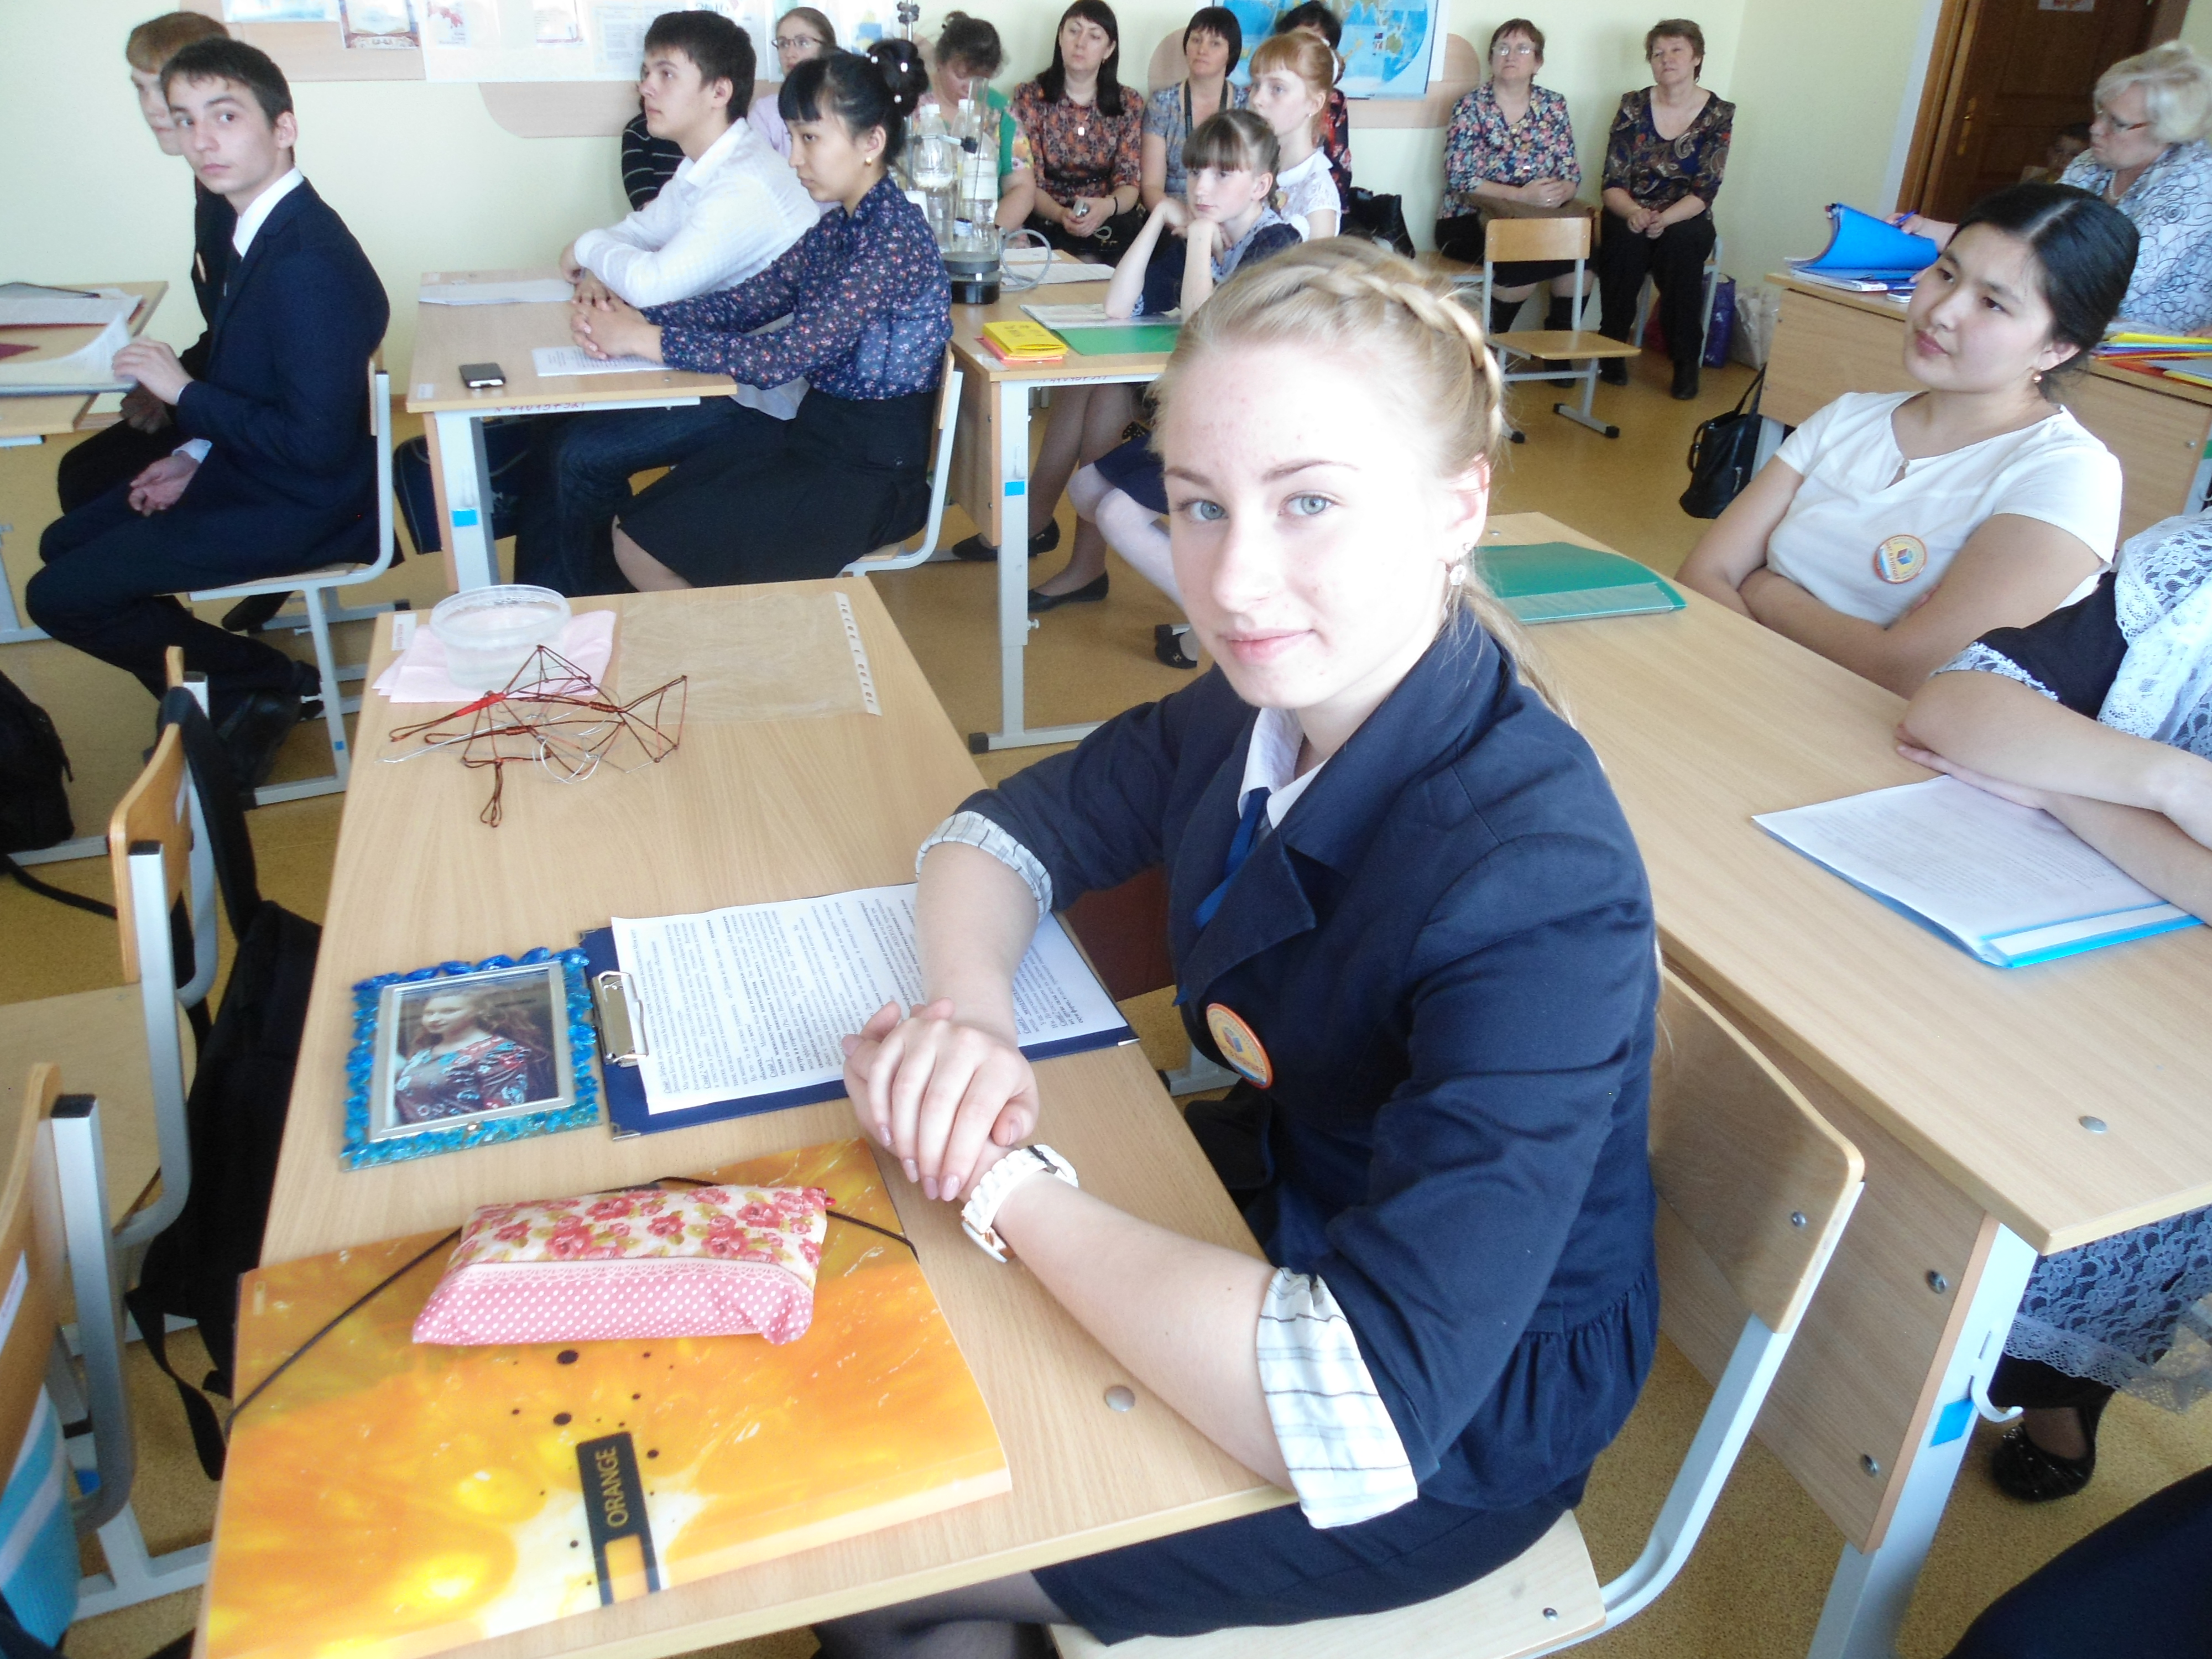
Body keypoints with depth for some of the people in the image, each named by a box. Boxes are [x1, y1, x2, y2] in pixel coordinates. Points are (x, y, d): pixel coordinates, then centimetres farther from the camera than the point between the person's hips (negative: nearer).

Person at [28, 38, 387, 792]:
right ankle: (221, 698, 23)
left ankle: (265, 682, 9)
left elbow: (317, 443, -28)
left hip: (298, 506, -10)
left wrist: (184, 392, -18)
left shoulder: (307, 264, -26)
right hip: (249, 468, 10)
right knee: (65, 544, 21)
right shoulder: (265, 228, 4)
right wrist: (195, 457, 5)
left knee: (60, 596, -5)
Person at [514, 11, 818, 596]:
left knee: (580, 455, -12)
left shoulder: (745, 187, -24)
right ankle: (543, 595, 16)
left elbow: (655, 284, -32)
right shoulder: (704, 168, 8)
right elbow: (641, 231, 17)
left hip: (757, 399, -10)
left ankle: (574, 607, 10)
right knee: (554, 422, 5)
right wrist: (600, 270, -6)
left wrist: (588, 247, -11)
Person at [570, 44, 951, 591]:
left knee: (647, 552, -9)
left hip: (873, 472, -9)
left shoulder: (895, 237, -19)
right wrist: (636, 318, -8)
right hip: (815, 432, 9)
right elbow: (750, 300, 8)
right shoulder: (837, 224, 9)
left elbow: (786, 357, -24)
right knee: (632, 532, 5)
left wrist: (646, 340, -18)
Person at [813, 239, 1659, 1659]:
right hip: (1292, 1199, 6)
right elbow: (1004, 831, 1)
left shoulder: (1537, 888, -35)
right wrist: (973, 1011, -20)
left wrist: (1005, 1183, -29)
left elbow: (1359, 1415, -40)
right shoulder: (1264, 709, -12)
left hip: (1458, 1427, -6)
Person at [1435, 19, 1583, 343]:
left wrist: (1559, 192, -20)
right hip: (1469, 221, -4)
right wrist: (1521, 196, -26)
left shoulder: (1554, 106, 8)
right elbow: (1460, 179, -14)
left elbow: (1571, 172, 5)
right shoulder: (1471, 107, -4)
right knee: (1527, 258, -33)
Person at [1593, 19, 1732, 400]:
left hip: (1686, 221, 0)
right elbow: (1613, 184, -4)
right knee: (1628, 239, -34)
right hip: (1631, 215, 1)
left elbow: (1704, 191, -8)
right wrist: (1635, 212, -25)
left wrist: (1665, 219, -27)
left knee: (1680, 243, -34)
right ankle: (1612, 349, -16)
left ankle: (1686, 361, -23)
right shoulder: (1633, 106, 3)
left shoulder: (1719, 114, 0)